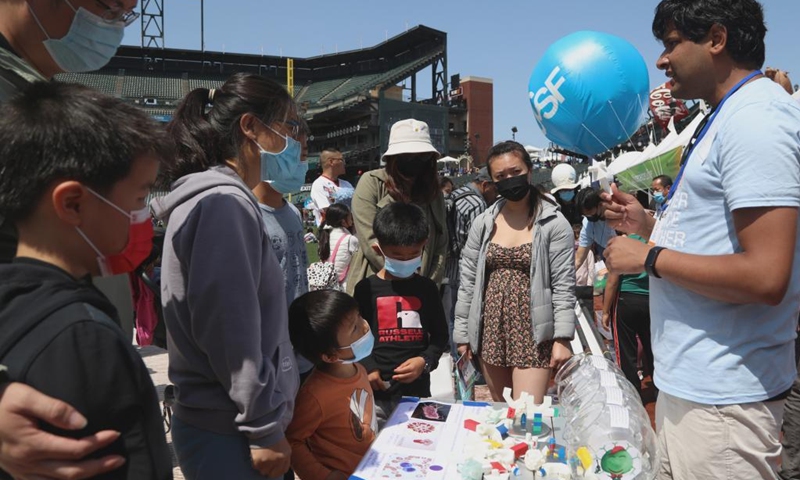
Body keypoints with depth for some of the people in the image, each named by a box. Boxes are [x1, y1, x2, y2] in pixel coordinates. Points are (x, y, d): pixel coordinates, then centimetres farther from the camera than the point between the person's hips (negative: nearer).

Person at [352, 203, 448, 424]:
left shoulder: (427, 288, 4)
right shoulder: (366, 289, -2)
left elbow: (440, 335, 10)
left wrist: (425, 360, -7)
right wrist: (366, 368, -14)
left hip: (417, 389, 2)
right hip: (376, 391, -1)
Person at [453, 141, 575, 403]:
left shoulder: (554, 223, -5)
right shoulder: (483, 222, 4)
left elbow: (564, 285, -7)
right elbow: (467, 280, 7)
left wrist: (562, 338, -12)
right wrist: (462, 333, 6)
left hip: (533, 334, -3)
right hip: (491, 332, 4)